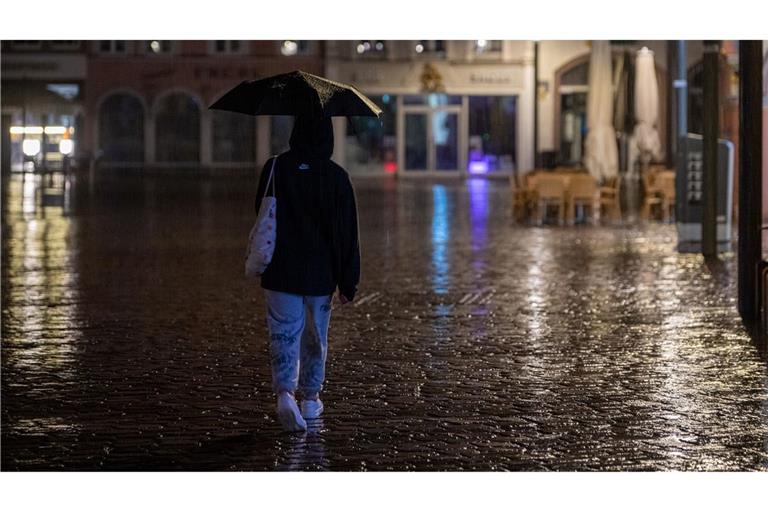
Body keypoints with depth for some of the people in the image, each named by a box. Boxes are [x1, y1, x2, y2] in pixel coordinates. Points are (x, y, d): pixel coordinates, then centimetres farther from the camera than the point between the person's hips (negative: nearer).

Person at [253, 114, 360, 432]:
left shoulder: (275, 168, -6)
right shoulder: (337, 177, -7)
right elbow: (349, 233, -6)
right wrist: (348, 283, 0)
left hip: (280, 274, 0)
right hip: (321, 274, 0)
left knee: (284, 336, 1)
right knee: (316, 338, 16)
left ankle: (285, 392, -22)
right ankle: (311, 399, 26)